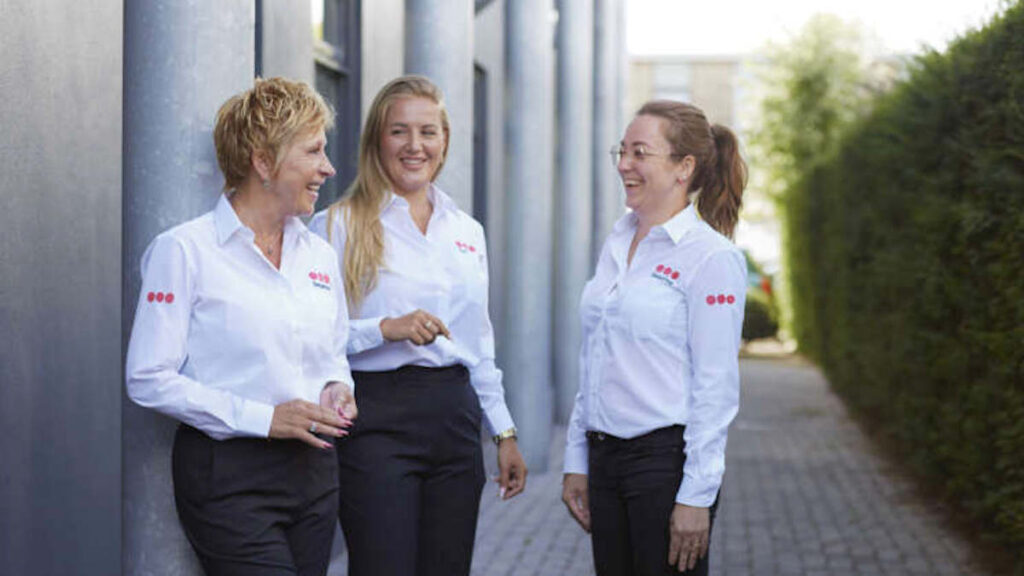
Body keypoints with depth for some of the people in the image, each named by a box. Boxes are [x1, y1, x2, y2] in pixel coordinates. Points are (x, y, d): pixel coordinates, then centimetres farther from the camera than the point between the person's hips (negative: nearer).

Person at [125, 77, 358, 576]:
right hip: (229, 477, -6)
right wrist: (262, 418, -16)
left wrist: (337, 388, 1)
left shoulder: (319, 254, 13)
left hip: (313, 473, 6)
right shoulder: (184, 250, -7)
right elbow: (149, 379, -11)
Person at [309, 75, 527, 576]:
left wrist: (504, 433, 16)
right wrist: (386, 328, -21)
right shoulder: (338, 226, -2)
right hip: (378, 418, -5)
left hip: (454, 418, 5)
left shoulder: (467, 231, 16)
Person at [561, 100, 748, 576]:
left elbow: (716, 387, -13)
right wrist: (577, 463, 13)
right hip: (605, 457, 7)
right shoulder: (616, 243, 12)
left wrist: (696, 496, -16)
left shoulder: (711, 256, -10)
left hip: (667, 459, -7)